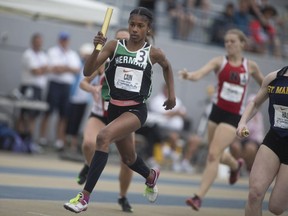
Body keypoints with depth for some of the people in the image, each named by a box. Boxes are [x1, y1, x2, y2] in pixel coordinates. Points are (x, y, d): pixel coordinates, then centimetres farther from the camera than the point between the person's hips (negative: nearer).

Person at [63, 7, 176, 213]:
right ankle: (151, 176, 59)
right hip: (114, 108, 4)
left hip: (136, 110, -4)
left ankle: (84, 197, -28)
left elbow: (167, 66, 20)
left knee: (103, 137, -30)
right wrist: (97, 49, -25)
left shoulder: (154, 53, -4)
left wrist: (172, 94, 19)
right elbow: (88, 72, -10)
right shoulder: (114, 45, -4)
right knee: (128, 159, 22)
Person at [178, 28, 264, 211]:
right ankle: (236, 165, 54)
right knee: (216, 154, 18)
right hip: (217, 112, 3)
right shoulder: (220, 62, -4)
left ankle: (199, 197, -13)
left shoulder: (250, 66, -1)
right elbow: (201, 73, -23)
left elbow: (264, 83, 19)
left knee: (213, 154, -15)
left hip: (234, 116, -3)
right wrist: (190, 75, -43)